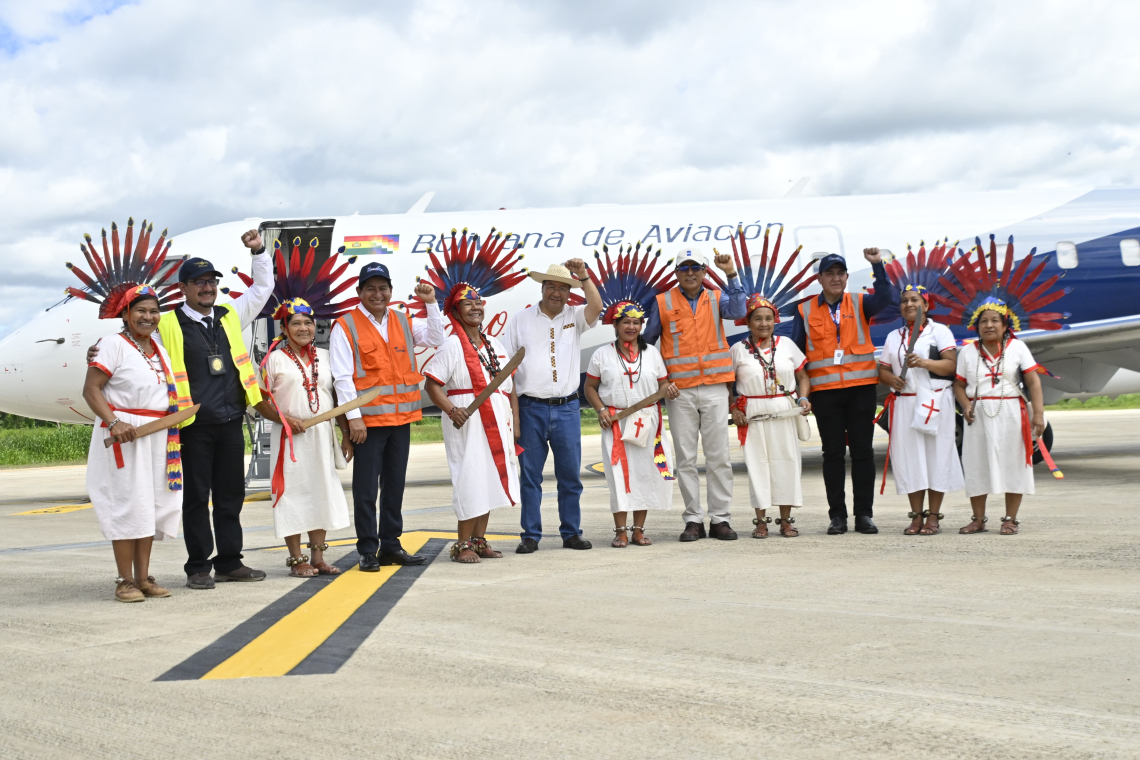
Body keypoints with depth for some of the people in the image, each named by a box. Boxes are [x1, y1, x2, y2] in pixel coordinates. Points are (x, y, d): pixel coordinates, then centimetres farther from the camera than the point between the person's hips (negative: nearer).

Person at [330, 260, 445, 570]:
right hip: (367, 418, -5)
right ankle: (368, 550, 4)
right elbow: (342, 376, -8)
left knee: (395, 484, 11)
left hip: (401, 417, 5)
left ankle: (391, 544, 19)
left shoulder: (404, 322, 12)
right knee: (366, 486, -2)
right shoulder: (345, 327, -3)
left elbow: (435, 338, 6)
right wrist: (353, 417, -14)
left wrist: (431, 304, -4)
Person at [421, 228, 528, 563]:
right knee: (470, 479, -8)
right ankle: (463, 544, 0)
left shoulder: (495, 345, 15)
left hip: (497, 422, 7)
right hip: (467, 422, -7)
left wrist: (515, 420, 9)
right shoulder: (452, 346, -5)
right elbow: (431, 384, -11)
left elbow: (510, 385, 16)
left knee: (491, 478, 10)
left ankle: (480, 539, 19)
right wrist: (451, 410, -23)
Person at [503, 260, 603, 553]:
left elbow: (596, 307, -12)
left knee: (570, 474, 5)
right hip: (530, 408, -1)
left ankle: (571, 533, 14)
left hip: (566, 408, 1)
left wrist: (583, 276, -19)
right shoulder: (521, 320, 6)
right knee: (530, 475, 2)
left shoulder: (575, 317, 10)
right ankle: (530, 536, 8)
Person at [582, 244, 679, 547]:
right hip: (616, 423, -2)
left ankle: (638, 528, 9)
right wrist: (601, 410, -9)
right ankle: (620, 530, 1)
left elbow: (663, 384, 10)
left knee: (645, 473, 1)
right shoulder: (603, 355, 4)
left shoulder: (652, 353, 9)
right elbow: (590, 387, 5)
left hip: (647, 423, 2)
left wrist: (668, 391, -13)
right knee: (619, 473, -4)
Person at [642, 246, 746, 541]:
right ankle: (693, 520, 8)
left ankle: (720, 519, 6)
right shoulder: (663, 303, 6)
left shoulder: (716, 298, 8)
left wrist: (731, 275, -19)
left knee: (719, 457, 0)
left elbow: (737, 311, -13)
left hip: (715, 388, 0)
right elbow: (647, 342, 10)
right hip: (679, 391, 0)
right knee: (685, 458, 2)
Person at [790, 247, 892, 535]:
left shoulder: (860, 304, 7)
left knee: (863, 451, 2)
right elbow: (796, 350, 8)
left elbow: (883, 298, -13)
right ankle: (837, 516, 7)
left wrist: (877, 265, -23)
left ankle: (864, 514, 7)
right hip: (824, 391, 0)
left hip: (861, 388, 0)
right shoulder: (805, 311, 8)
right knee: (833, 453, 2)